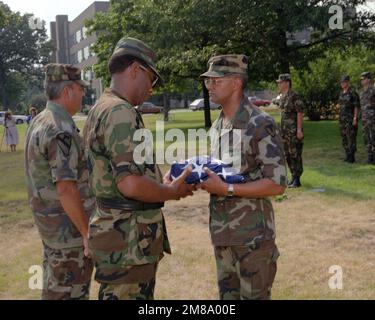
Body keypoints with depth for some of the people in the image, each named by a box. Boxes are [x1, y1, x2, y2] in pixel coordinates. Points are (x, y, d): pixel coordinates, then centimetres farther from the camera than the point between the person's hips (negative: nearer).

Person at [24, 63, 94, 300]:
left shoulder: (40, 122, 8)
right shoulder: (61, 130, -23)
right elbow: (66, 188, -26)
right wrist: (87, 232, -21)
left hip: (50, 226, 10)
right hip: (69, 229, -10)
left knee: (55, 288, 21)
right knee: (70, 292, 2)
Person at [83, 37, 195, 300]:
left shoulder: (102, 110, 14)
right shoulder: (120, 112, -19)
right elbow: (131, 184, -28)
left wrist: (166, 185, 10)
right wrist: (173, 192, -10)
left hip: (123, 235, 10)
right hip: (129, 242, -10)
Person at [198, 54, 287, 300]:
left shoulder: (262, 125, -15)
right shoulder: (218, 126, 10)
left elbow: (277, 184, -18)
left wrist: (226, 189, -22)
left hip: (253, 235, -7)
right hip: (222, 232, 8)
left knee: (254, 295, 6)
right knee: (228, 295, 19)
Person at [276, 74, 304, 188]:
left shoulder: (293, 96, -13)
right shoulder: (282, 97, 13)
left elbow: (300, 113, -16)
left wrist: (299, 130, -20)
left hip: (294, 131, -9)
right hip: (285, 131, 9)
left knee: (295, 155, -5)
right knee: (288, 155, 13)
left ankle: (297, 180, 1)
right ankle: (293, 177, 23)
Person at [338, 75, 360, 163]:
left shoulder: (353, 92, -12)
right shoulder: (342, 93, 13)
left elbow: (357, 106, -13)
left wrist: (355, 119, -19)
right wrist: (340, 119, 16)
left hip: (351, 119, -8)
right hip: (343, 119, 8)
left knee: (351, 138, -6)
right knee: (345, 138, 8)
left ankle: (352, 157, -1)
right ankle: (348, 156, 15)